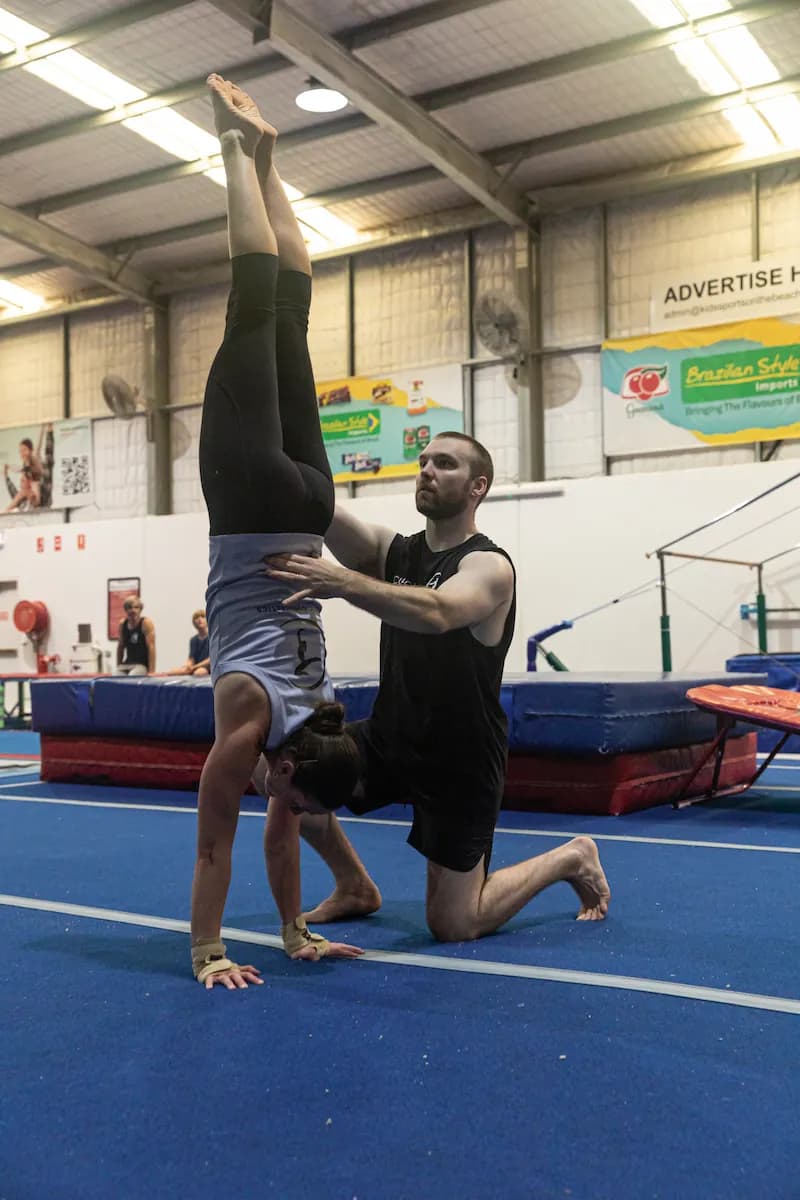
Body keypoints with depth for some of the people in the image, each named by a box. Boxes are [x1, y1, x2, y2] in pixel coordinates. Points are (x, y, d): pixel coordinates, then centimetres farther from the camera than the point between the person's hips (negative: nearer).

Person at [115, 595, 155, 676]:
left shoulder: (146, 623, -9)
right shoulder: (122, 624, 7)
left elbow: (151, 647, -14)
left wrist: (151, 671, -20)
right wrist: (118, 667, 16)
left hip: (142, 665, -5)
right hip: (125, 665, 5)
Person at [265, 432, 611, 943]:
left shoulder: (489, 566, -17)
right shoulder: (393, 551, 2)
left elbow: (437, 613, -40)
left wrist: (342, 582, -55)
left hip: (459, 760, -6)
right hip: (391, 739, 6)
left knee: (453, 924, -1)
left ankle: (572, 858, 24)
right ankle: (355, 887, 15)